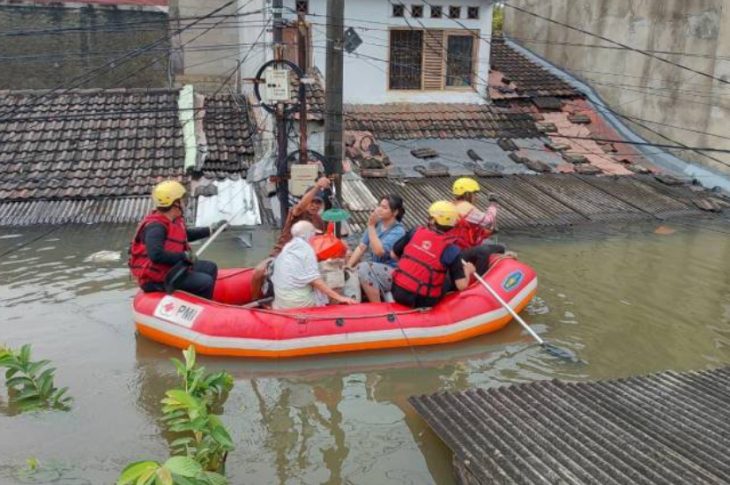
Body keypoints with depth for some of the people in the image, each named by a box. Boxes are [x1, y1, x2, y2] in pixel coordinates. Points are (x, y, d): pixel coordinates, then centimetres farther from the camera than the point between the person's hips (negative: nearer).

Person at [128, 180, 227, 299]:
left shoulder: (173, 220, 5)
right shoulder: (155, 227, -25)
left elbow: (185, 235, 27)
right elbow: (156, 255, -39)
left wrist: (211, 229, 26)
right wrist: (184, 256, -28)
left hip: (171, 267, 11)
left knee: (210, 268, 15)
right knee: (205, 282, -19)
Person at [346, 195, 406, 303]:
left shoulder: (398, 231, -13)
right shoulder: (377, 223, 4)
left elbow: (378, 251, -25)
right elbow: (361, 247, 3)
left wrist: (371, 226, -21)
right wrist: (348, 266, -7)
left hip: (391, 272, -6)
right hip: (375, 268, 6)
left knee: (364, 268, -30)